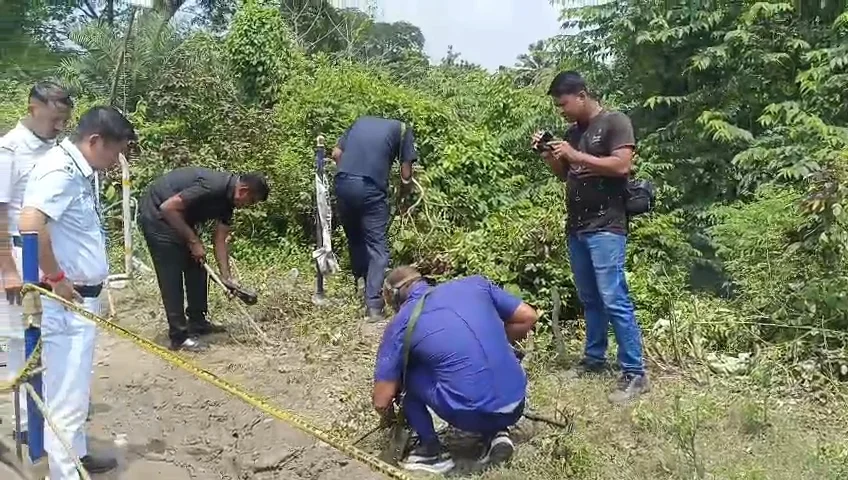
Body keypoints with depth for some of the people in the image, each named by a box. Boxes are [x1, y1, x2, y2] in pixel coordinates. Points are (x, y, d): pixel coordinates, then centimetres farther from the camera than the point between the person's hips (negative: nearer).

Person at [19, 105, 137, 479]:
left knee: (76, 388, 21)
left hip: (80, 299, 10)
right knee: (66, 393, -2)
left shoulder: (77, 172, 12)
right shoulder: (61, 171, -18)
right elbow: (31, 225, -33)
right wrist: (56, 278, -22)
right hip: (64, 303, -10)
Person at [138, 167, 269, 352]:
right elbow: (168, 207, -28)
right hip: (157, 216, -10)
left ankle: (197, 322, 25)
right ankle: (179, 337, 0)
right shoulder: (213, 186, -29)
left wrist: (226, 277, 0)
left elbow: (220, 240, 5)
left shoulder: (228, 198, 1)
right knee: (172, 278, -7)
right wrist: (193, 241, -20)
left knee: (197, 269, 12)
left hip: (177, 218, 10)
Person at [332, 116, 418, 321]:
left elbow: (336, 153, 18)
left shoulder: (361, 121, 26)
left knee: (354, 239, 21)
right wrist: (402, 197, 26)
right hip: (371, 187, -4)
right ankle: (373, 305, -4)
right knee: (377, 246, 2)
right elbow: (406, 175, 10)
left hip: (343, 183, 4)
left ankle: (359, 288, 32)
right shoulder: (402, 128, 15)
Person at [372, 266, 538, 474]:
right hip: (515, 407, 5)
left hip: (470, 415, -4)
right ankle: (496, 433, 16)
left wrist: (389, 416, 28)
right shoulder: (474, 284, 10)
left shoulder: (401, 323, 2)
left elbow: (381, 400, 5)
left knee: (402, 370, 14)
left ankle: (432, 450, 14)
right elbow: (528, 317, 12)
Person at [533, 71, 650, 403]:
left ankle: (635, 373, -5)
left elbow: (621, 165, -17)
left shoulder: (615, 122, -5)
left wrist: (575, 155, -16)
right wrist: (550, 156, 4)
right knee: (589, 299, 13)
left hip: (606, 228, -8)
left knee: (614, 300, -10)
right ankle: (594, 359, 23)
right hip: (576, 228, 8)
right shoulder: (573, 132, 17)